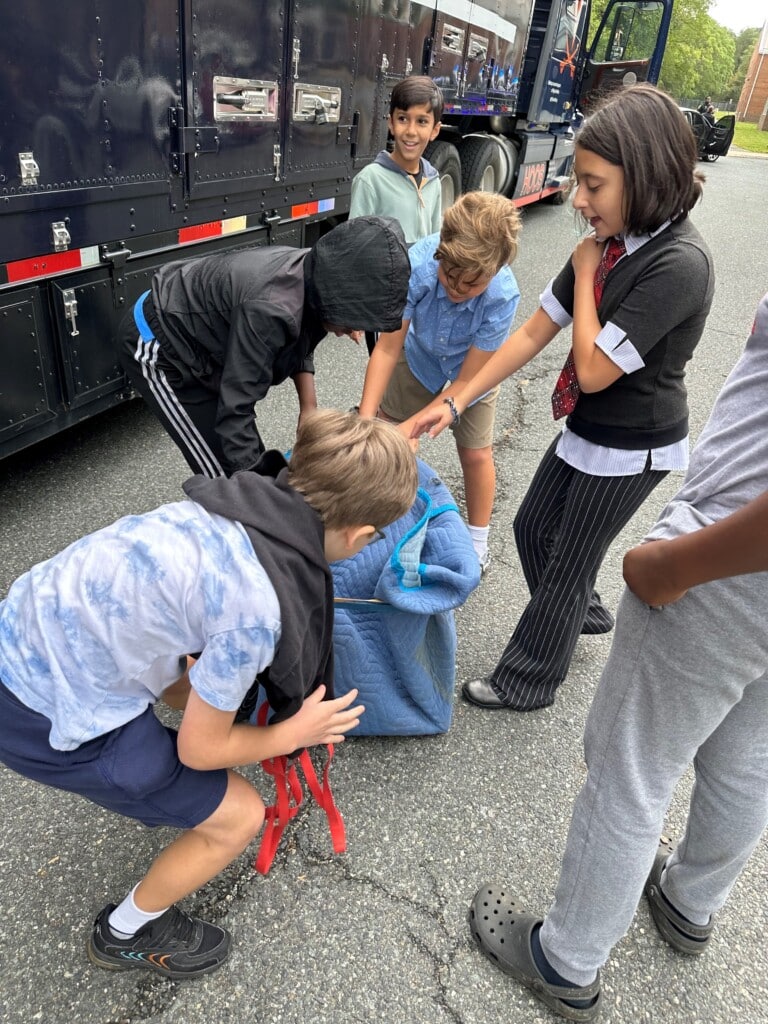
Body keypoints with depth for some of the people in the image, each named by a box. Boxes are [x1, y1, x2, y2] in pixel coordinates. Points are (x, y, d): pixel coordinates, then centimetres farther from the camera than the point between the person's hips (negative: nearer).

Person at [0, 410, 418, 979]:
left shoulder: (247, 500, -6)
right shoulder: (257, 607, -29)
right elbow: (200, 747, -12)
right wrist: (296, 733, 2)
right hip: (48, 719, -8)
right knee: (238, 816, 5)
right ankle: (127, 936, 30)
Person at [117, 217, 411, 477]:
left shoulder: (311, 280, -13)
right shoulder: (271, 309, -39)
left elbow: (299, 345, 6)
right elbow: (236, 407, -35)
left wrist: (309, 409, -5)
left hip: (190, 336, 8)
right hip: (156, 344, -8)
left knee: (252, 459, 9)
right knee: (226, 473, -6)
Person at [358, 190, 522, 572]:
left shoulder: (502, 296, -38)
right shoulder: (416, 264, -38)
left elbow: (464, 381, -29)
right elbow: (387, 348, -30)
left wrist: (411, 428, -34)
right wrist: (366, 420, -37)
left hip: (471, 371, -1)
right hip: (419, 358, 2)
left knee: (476, 454, 6)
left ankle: (477, 541, 29)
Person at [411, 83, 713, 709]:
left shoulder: (679, 265, -28)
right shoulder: (607, 244, -3)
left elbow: (593, 370, -27)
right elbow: (535, 332, -1)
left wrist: (585, 271, -16)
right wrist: (457, 401, -4)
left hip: (632, 447, -8)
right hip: (588, 429, 8)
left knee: (567, 564, 7)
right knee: (533, 529, 21)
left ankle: (527, 682, 30)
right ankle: (585, 612, 49)